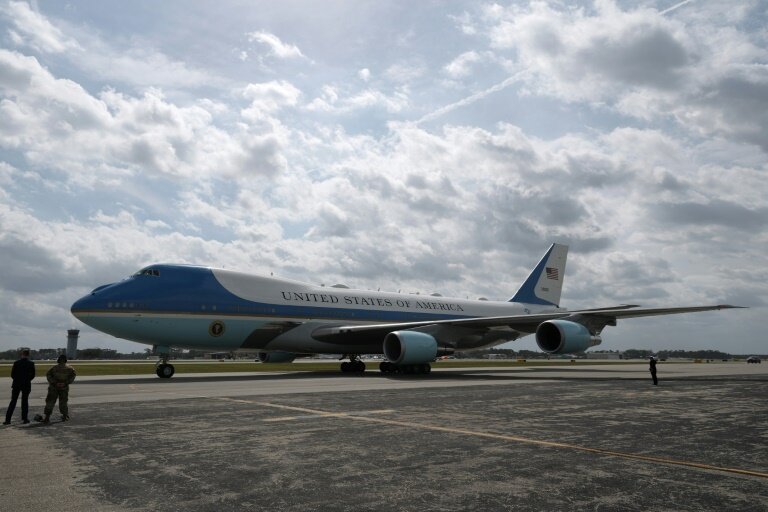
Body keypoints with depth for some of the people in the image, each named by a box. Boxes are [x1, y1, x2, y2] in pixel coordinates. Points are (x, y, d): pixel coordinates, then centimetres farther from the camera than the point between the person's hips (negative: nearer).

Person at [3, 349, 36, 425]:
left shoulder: (16, 363, -5)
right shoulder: (31, 364, -6)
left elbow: (12, 374, -1)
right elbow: (32, 375, -2)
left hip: (16, 384, 1)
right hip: (26, 385, 0)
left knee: (13, 401, 7)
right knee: (25, 401, 9)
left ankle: (8, 419, 3)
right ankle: (24, 419, 9)